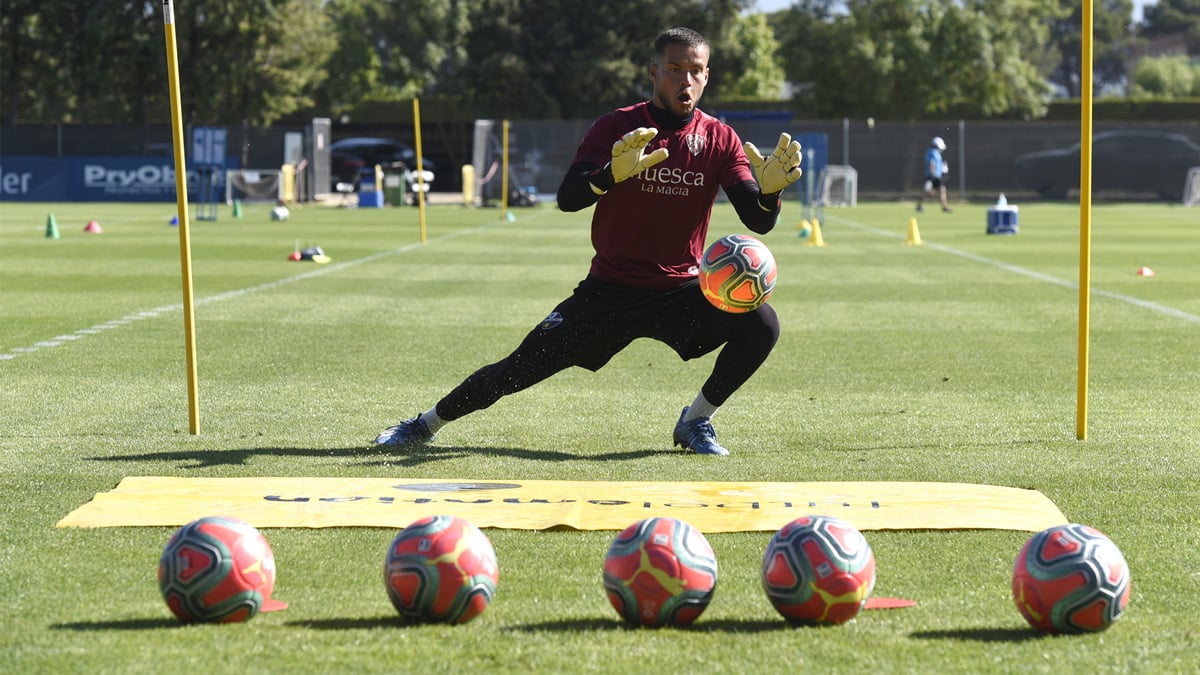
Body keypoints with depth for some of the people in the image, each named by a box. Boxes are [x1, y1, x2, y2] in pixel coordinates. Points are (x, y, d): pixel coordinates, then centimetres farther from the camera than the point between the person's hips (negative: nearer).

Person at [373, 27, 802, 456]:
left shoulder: (720, 139, -1)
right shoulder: (617, 128, -6)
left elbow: (758, 222, -7)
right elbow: (567, 199, -19)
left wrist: (770, 189, -30)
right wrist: (613, 173, -40)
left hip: (682, 289, 1)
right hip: (610, 290, -1)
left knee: (761, 323, -23)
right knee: (522, 368, -4)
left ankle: (696, 421, 0)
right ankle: (426, 424, 20)